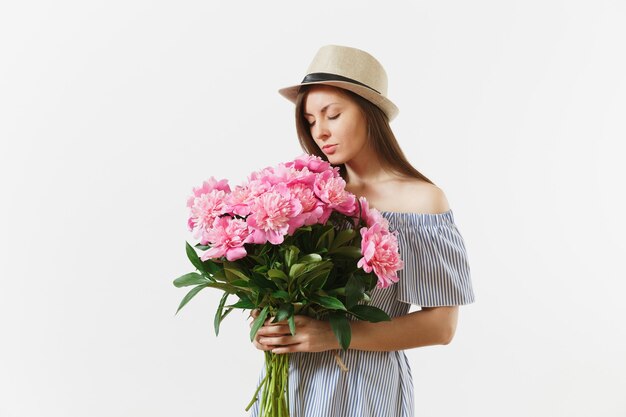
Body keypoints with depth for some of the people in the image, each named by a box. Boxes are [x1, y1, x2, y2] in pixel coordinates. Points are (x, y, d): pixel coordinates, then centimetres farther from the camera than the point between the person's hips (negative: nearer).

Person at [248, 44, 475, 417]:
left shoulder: (422, 199, -9)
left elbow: (441, 324, -11)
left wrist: (335, 334, -21)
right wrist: (269, 322, -11)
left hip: (365, 384, -4)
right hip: (289, 379, 4)